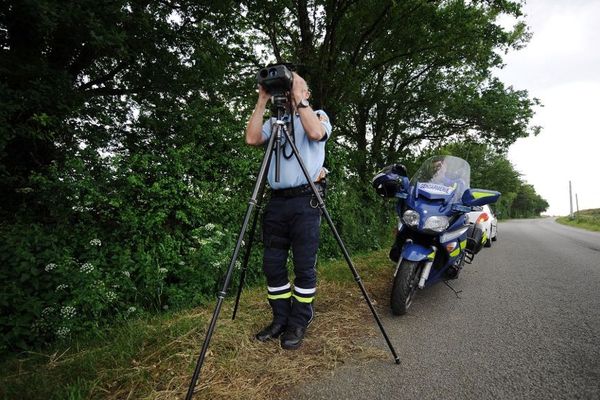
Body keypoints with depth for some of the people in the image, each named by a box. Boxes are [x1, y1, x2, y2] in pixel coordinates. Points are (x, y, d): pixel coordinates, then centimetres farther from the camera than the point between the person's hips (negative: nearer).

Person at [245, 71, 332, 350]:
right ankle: (280, 319, 22)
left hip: (305, 200, -4)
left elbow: (316, 132, -14)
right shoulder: (275, 121, 20)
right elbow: (252, 138, 1)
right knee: (273, 264, 7)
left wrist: (299, 100, -7)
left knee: (304, 266, 0)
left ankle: (298, 324, 15)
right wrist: (262, 101, 2)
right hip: (277, 201, 5)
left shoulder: (318, 115, 10)